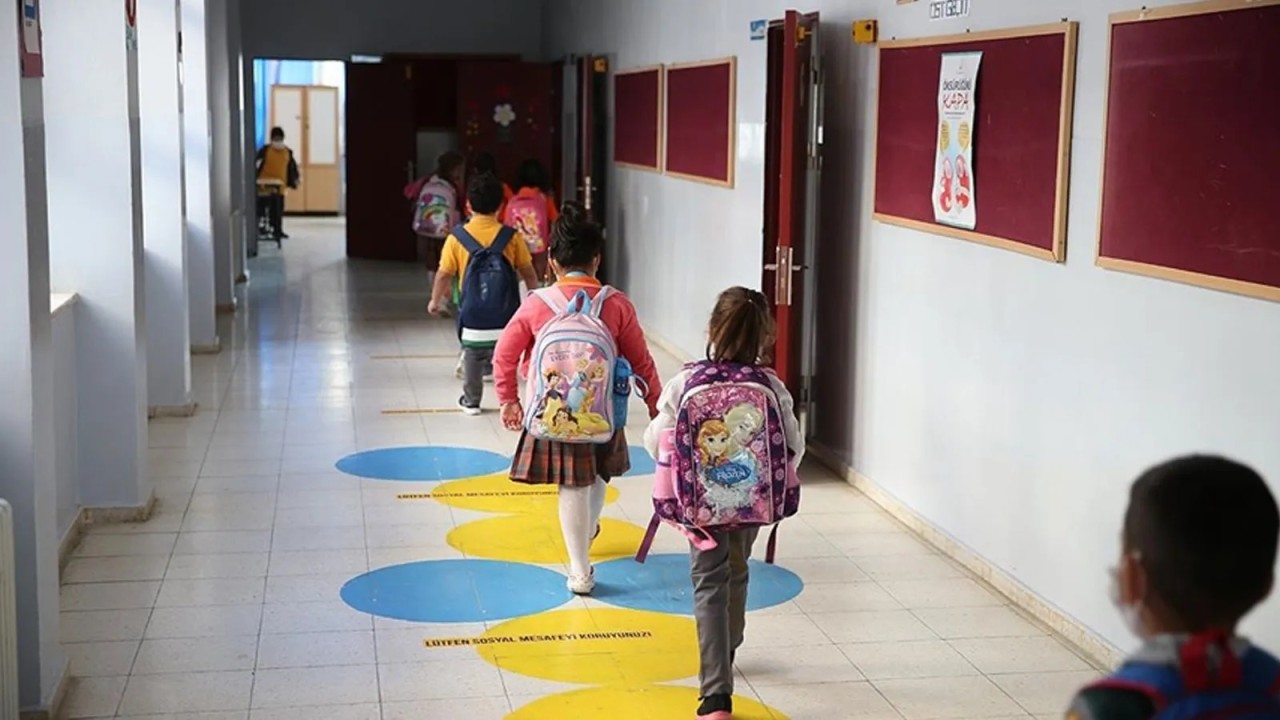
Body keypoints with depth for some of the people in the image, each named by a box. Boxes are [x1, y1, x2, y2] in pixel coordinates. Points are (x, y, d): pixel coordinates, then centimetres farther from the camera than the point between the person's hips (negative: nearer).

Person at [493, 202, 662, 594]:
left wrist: (509, 400, 10)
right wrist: (655, 405, 11)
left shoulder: (536, 304, -9)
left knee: (572, 488, 7)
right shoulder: (617, 304, -8)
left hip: (554, 411, -1)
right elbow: (641, 361, -2)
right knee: (597, 475, 26)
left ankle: (581, 571, 9)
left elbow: (505, 356, -3)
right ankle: (587, 531, 52)